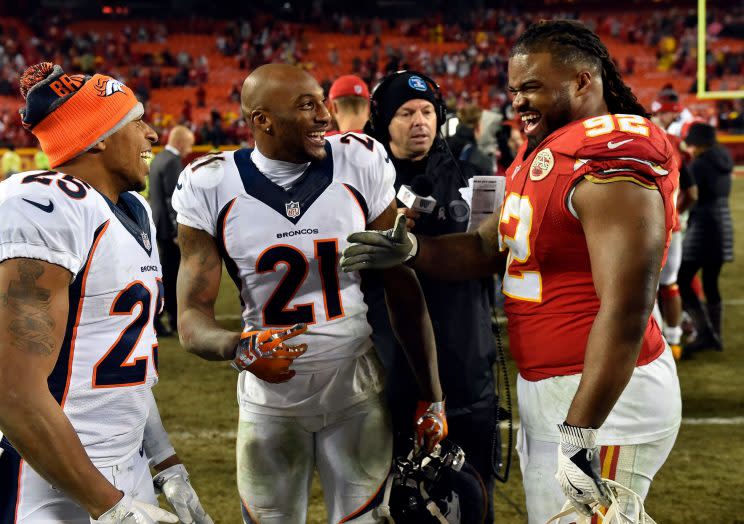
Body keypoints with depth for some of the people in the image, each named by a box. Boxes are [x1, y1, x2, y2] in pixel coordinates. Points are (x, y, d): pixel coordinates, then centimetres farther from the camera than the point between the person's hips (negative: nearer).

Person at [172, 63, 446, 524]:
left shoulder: (359, 165, -7)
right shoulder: (211, 187, -10)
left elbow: (403, 289, -1)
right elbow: (193, 317, -10)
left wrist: (432, 396, 0)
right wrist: (239, 348, -32)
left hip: (358, 394, 0)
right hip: (270, 401, 0)